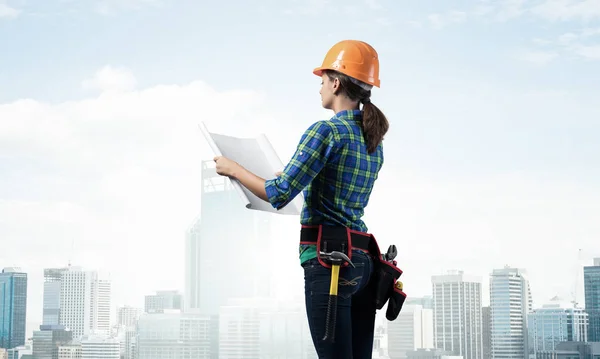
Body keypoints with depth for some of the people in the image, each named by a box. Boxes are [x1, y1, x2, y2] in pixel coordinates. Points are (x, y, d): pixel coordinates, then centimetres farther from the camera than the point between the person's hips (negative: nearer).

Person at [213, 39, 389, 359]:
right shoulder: (374, 140, 15)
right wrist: (300, 177, 39)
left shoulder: (326, 131, -9)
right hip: (364, 260, 8)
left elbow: (279, 195, -14)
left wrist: (234, 169, 1)